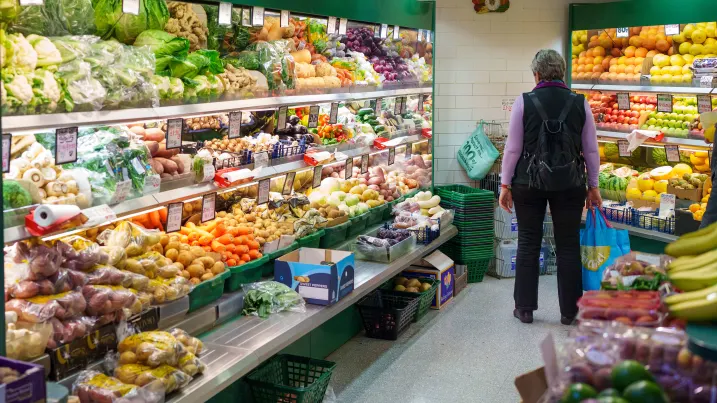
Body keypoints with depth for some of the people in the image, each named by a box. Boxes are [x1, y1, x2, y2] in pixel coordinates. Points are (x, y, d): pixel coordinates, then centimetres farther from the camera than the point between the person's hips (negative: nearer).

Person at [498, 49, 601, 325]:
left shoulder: (524, 102, -5)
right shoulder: (580, 104, 0)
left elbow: (513, 148, -4)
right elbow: (591, 150, 4)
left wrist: (506, 184, 4)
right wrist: (593, 186, 13)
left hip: (529, 183, -1)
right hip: (570, 185, 1)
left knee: (528, 244, 9)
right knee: (568, 246, 9)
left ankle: (525, 308, 16)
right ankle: (569, 311, 16)